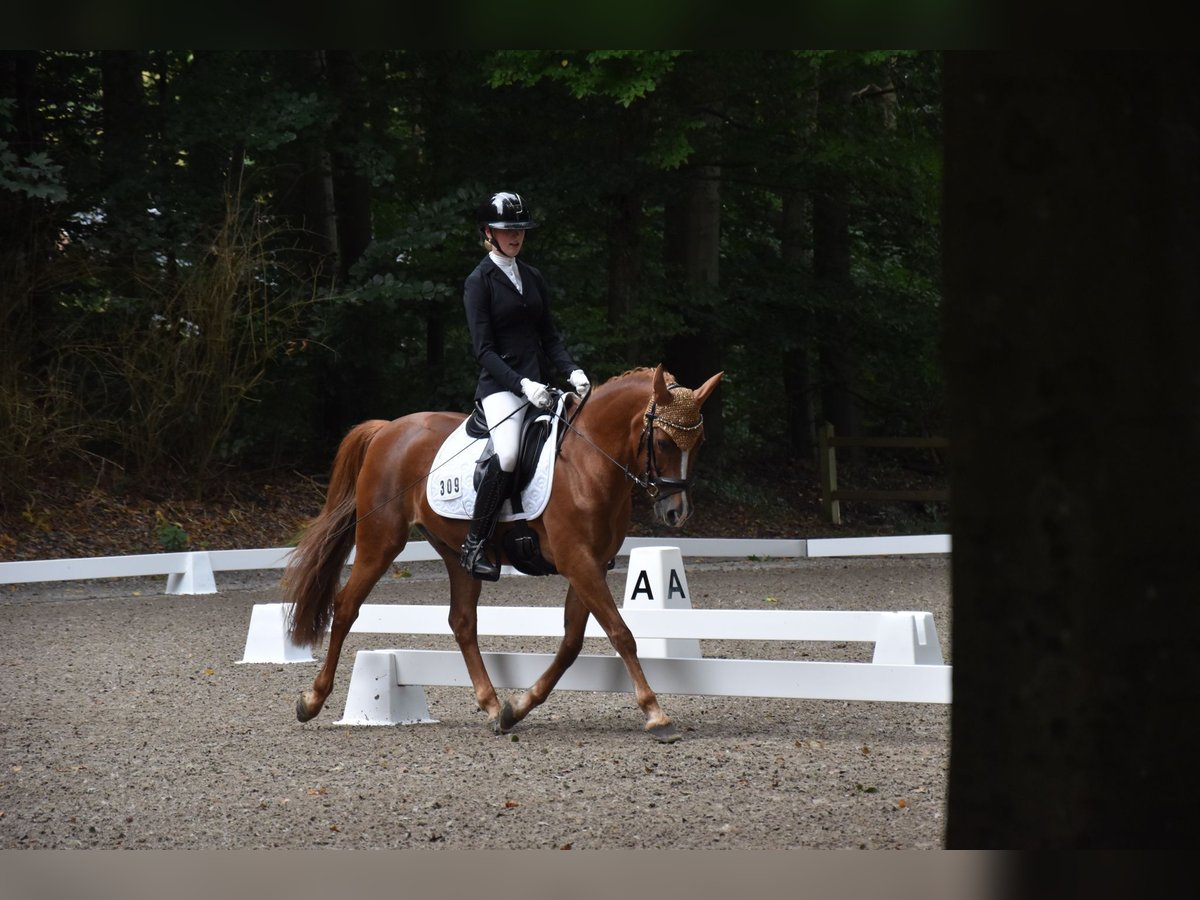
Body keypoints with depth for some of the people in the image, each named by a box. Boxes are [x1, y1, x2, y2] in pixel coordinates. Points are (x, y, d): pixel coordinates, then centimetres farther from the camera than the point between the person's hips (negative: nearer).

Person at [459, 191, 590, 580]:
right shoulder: (479, 281, -3)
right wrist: (522, 384, -21)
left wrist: (572, 370, -2)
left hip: (536, 384, 7)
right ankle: (475, 544, -20)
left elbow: (549, 336, 17)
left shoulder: (533, 278, 16)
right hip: (500, 386, -7)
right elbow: (484, 350, -9)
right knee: (508, 454, -29)